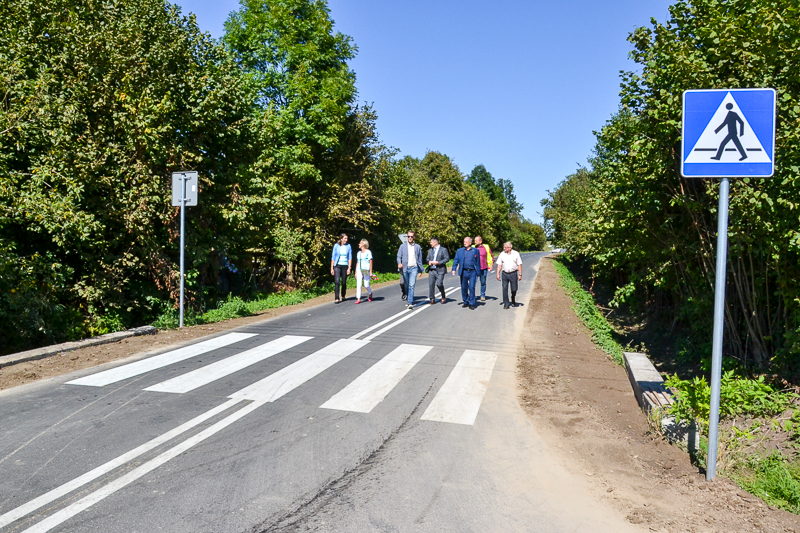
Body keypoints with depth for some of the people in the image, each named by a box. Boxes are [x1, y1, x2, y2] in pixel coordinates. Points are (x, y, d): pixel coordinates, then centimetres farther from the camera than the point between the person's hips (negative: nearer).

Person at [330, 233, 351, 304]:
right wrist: (332, 268, -1)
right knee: (337, 281, -14)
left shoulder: (348, 246, 3)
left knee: (344, 282, 7)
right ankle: (336, 298, -14)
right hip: (337, 265, -2)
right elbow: (333, 257, 3)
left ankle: (343, 296, 30)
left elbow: (350, 258, 5)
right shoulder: (336, 246, -1)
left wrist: (349, 268, -3)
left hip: (345, 266, 2)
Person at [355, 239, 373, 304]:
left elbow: (370, 262, -5)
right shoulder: (359, 253, 15)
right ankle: (358, 299, -6)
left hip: (366, 270, -5)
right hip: (359, 270, 5)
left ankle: (370, 294, 29)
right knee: (358, 284, -7)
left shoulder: (368, 252, -2)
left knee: (366, 285, -1)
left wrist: (371, 272, -9)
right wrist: (355, 272, 15)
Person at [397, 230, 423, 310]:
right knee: (406, 285, 8)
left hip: (414, 268, -1)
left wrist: (420, 270, 13)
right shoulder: (403, 246, 7)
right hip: (405, 268, 1)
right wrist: (399, 263, -20)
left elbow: (420, 259, 14)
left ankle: (410, 303, -19)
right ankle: (409, 299, 25)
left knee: (412, 285, -15)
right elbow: (399, 256, 2)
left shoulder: (417, 247, 9)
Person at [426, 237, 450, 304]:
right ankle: (432, 299, 8)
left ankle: (443, 297, 11)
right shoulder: (430, 250, 18)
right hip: (431, 270, 5)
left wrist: (438, 262, -16)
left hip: (440, 270, -5)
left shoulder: (443, 249, -1)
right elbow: (428, 258, 22)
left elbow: (447, 258, -7)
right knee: (431, 284, -1)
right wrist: (429, 261, -3)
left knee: (439, 284, -13)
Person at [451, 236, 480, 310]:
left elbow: (478, 262, 8)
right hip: (464, 272, 2)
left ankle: (471, 304, 2)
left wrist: (478, 272, 4)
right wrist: (454, 269, -7)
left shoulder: (475, 251, 6)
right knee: (464, 288, 8)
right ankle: (466, 302, 23)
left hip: (472, 272, -2)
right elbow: (456, 260, 6)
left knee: (472, 287, -5)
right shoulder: (459, 251, 9)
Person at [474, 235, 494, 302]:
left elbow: (491, 257, 9)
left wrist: (490, 265, 2)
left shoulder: (486, 247, 2)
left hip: (484, 269, 0)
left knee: (483, 282, 9)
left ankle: (483, 295, 23)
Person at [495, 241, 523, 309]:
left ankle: (513, 302, 30)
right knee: (504, 288, -5)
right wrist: (498, 274, -2)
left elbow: (519, 265, 1)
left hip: (513, 273, -1)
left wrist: (520, 274, -4)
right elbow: (499, 265, 6)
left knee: (514, 289, 5)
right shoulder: (502, 254, 5)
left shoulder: (516, 254, 0)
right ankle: (505, 304, 1)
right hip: (505, 274, 1)